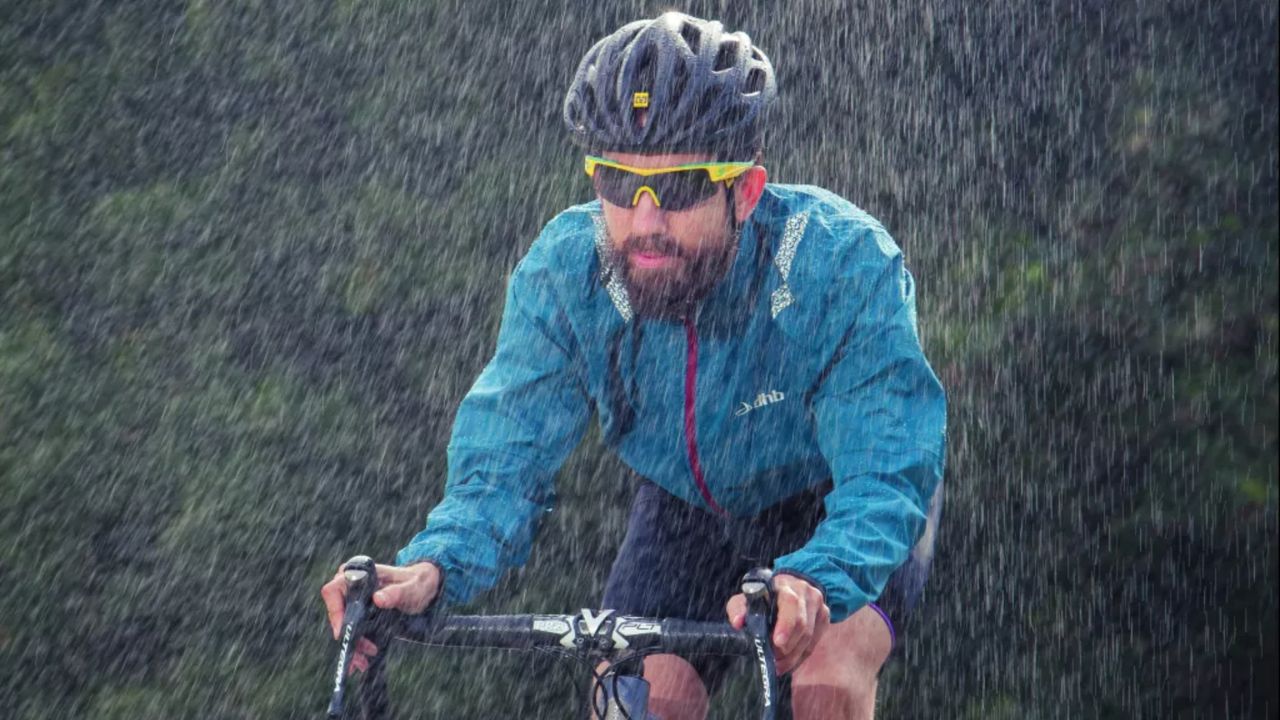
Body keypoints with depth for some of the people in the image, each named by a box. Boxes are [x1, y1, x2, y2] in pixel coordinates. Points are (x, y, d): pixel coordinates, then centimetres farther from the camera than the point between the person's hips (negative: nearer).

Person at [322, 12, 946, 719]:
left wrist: (815, 583, -62)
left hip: (837, 505, -3)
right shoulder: (565, 270, -25)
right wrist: (432, 566, -50)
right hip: (690, 504, 3)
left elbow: (887, 472, -40)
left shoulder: (845, 263, -35)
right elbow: (507, 451, -27)